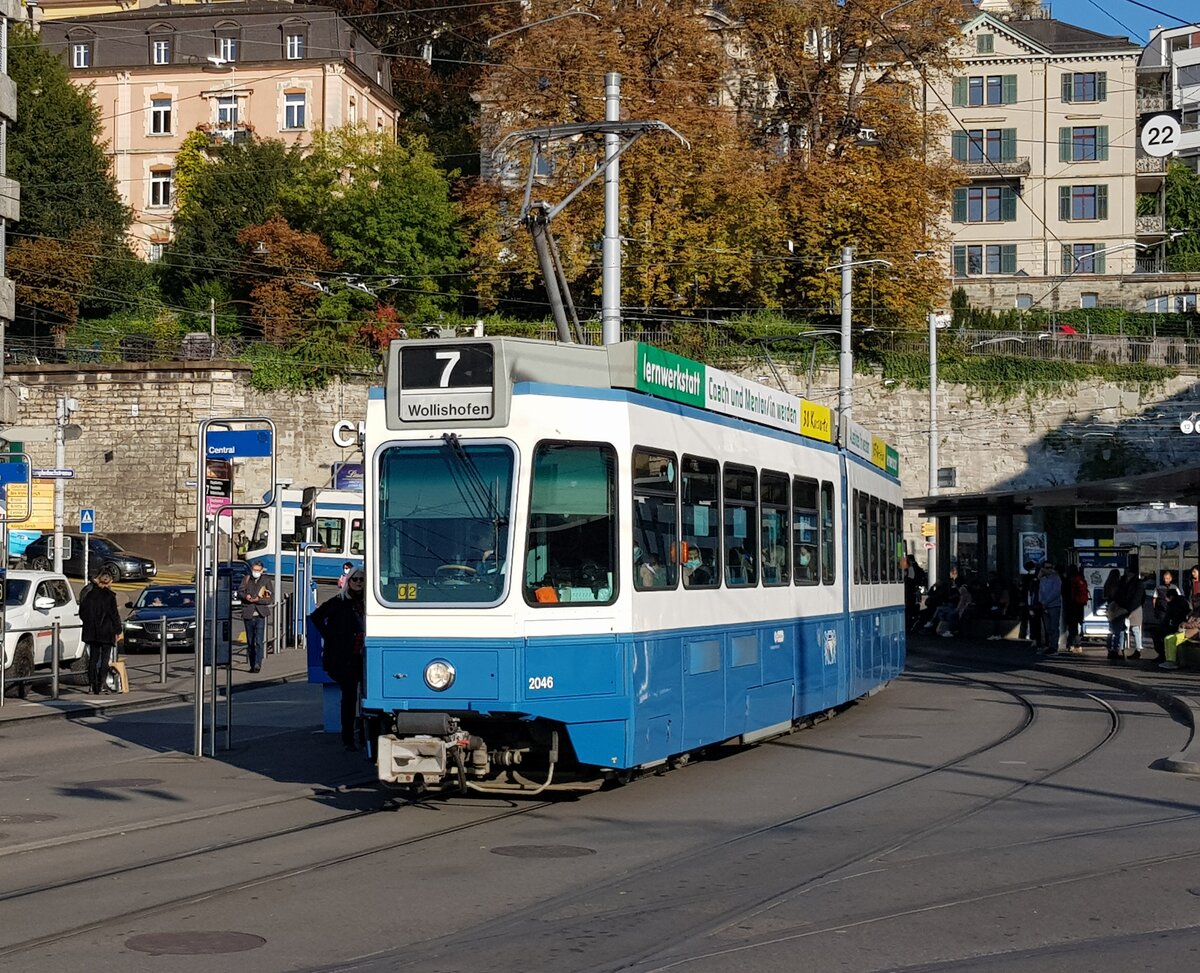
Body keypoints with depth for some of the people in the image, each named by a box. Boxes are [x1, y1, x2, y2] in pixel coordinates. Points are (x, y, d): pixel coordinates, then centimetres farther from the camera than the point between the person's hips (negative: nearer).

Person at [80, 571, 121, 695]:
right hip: (107, 632, -4)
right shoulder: (109, 596, -10)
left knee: (93, 658, 10)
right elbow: (114, 615, -10)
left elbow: (82, 612, 7)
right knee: (105, 659, 2)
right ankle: (100, 686, -4)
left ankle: (93, 686, 8)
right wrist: (117, 630, -2)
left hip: (92, 632, 4)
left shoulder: (90, 595, 4)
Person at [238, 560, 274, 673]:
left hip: (260, 615, -3)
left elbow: (271, 598, -1)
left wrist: (257, 600, -14)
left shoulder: (266, 580, 4)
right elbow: (240, 591, 3)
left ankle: (258, 664, -20)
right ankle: (252, 665, 14)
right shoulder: (246, 579, 13)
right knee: (250, 642, 8)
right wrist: (246, 596, -19)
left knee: (259, 642, -14)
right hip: (248, 615, 3)